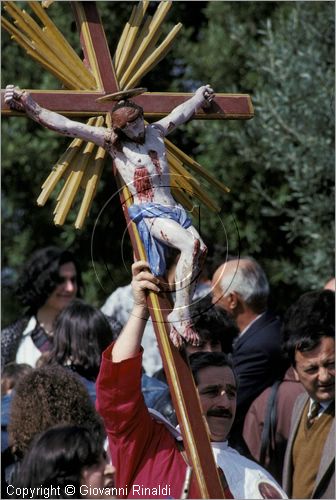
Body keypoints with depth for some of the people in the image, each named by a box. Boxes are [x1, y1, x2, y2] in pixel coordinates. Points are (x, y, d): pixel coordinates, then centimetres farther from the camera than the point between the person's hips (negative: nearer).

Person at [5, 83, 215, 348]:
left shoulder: (155, 131, 19)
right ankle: (181, 315, -32)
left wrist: (200, 97, 53)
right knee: (191, 244, -33)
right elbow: (67, 126, 1)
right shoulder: (113, 142, 5)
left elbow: (182, 112, 37)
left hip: (174, 209, 6)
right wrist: (30, 107, -3)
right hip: (148, 212, -6)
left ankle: (179, 317, -22)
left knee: (200, 249, -24)